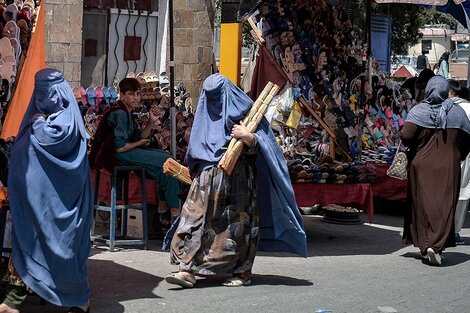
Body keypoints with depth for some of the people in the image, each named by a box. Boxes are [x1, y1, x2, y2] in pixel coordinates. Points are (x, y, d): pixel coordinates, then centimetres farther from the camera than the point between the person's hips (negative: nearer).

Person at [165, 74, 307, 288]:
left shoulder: (244, 111, -1)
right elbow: (196, 151, 22)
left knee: (236, 224, 0)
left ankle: (242, 271, 12)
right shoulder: (205, 113, 14)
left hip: (237, 180, -4)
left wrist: (248, 137, -24)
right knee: (195, 218, -7)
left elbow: (258, 147, -5)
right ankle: (188, 269, -10)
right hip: (208, 180, 4)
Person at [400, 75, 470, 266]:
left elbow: (406, 136, -17)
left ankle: (424, 245, 11)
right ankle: (436, 245, -16)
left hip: (422, 166, 0)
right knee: (445, 205, 0)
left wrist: (413, 147, 4)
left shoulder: (418, 111, -7)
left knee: (423, 204, 10)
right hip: (448, 168, 0)